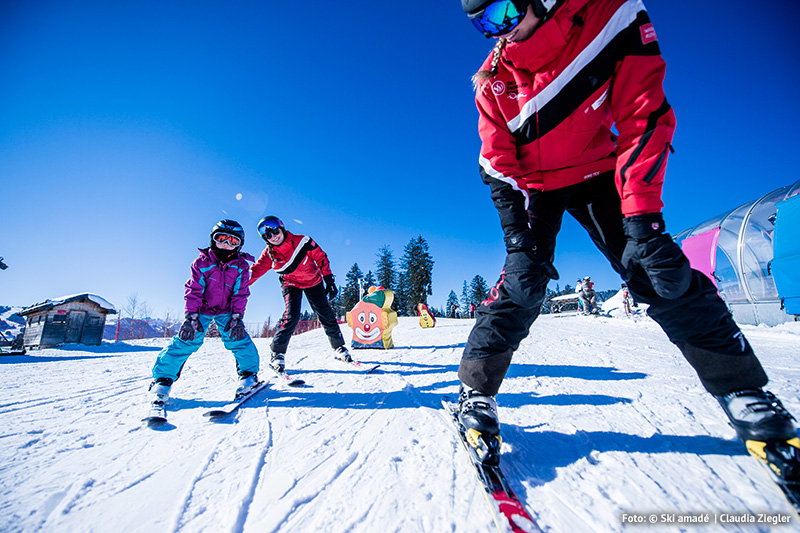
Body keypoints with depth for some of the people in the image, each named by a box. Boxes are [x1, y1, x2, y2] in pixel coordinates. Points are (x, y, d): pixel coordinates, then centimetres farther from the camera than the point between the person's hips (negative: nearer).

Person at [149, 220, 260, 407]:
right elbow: (193, 290, -11)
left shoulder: (241, 266, -7)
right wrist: (191, 316, -20)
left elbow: (240, 294, -7)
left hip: (226, 311, 1)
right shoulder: (202, 262, -9)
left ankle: (248, 374, -3)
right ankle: (162, 379, 5)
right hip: (201, 309, 0)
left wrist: (237, 317, -17)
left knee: (238, 337, -16)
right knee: (186, 340, -11)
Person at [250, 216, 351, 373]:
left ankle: (339, 348, 13)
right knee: (291, 316, -21)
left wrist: (329, 279, -17)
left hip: (313, 281, 0)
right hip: (291, 284, 0)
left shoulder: (302, 241, -19)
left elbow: (321, 257, -13)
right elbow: (254, 272, -9)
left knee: (326, 314, -4)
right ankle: (277, 353, -3)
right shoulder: (269, 254, -12)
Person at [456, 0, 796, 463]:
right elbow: (498, 166, -9)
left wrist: (642, 215, -28)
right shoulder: (494, 81, -9)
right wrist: (517, 232, -22)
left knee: (660, 272, -10)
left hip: (596, 173, 0)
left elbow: (644, 118, -18)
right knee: (523, 282, -18)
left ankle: (741, 389, 9)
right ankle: (477, 389, -8)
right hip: (533, 186, 1)